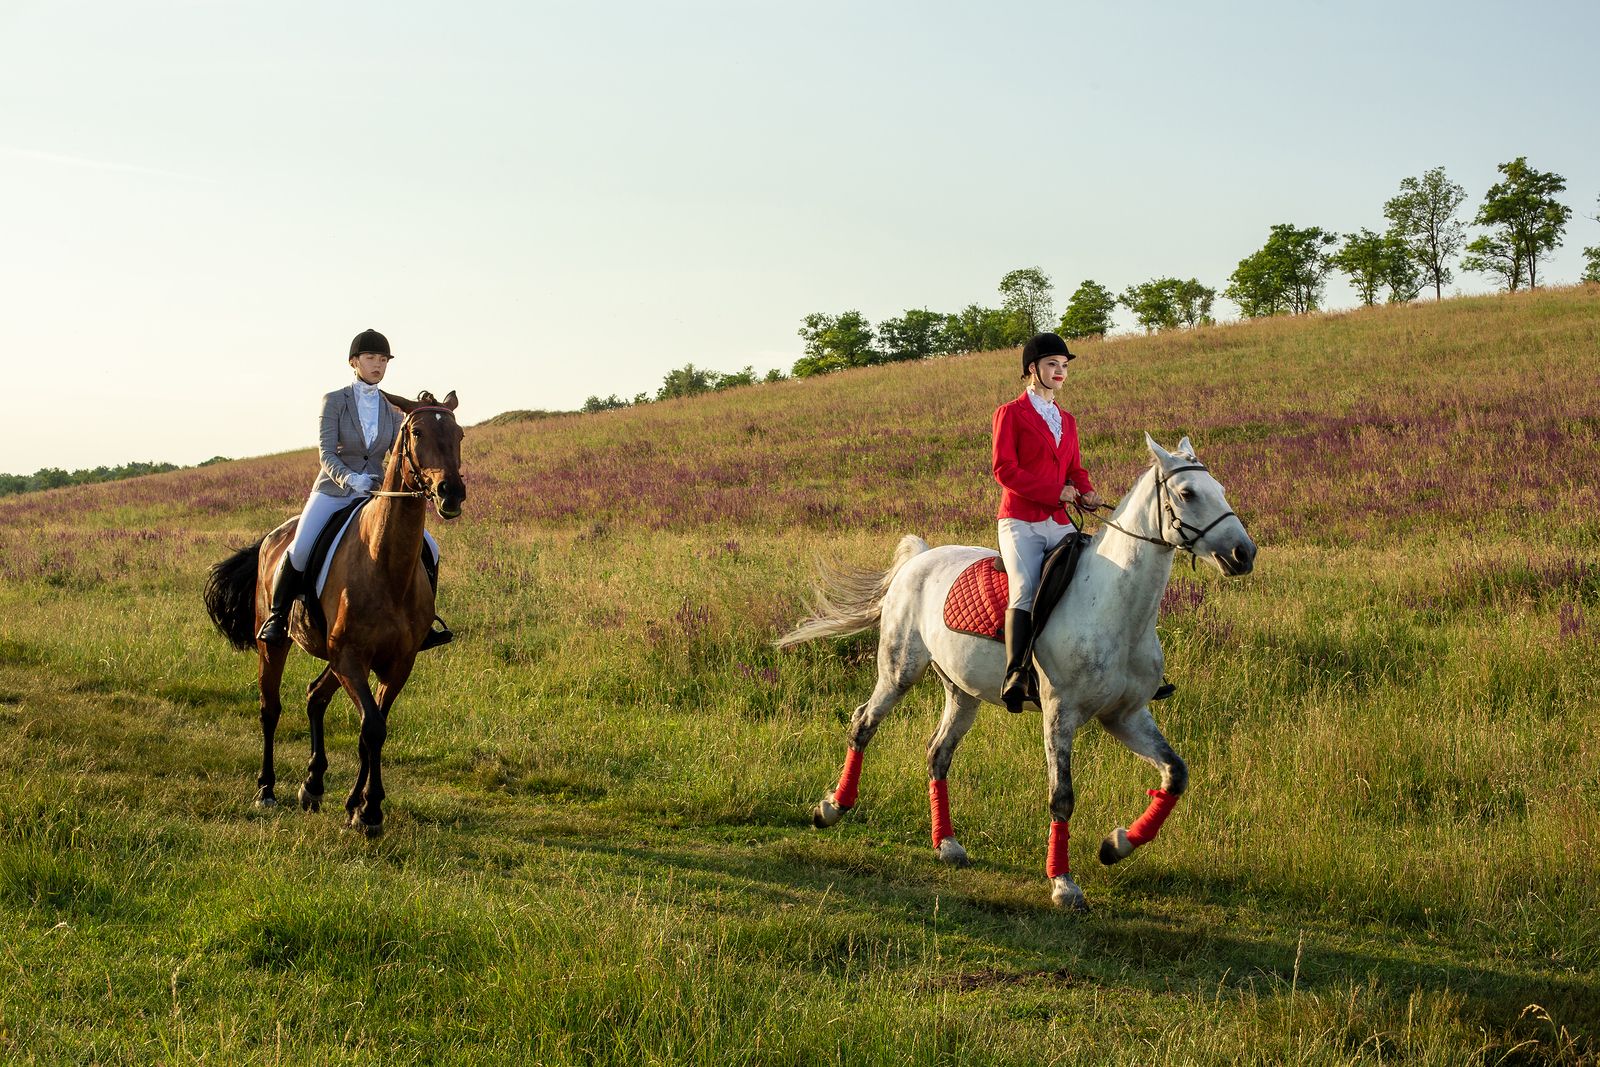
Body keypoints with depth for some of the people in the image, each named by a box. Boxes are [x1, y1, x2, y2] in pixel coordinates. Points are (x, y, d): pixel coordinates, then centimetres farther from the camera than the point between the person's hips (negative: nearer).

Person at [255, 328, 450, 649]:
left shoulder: (391, 409, 8)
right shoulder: (334, 401, -2)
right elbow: (325, 452, -12)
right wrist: (349, 479, -30)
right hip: (333, 492, -3)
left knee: (428, 548, -11)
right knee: (299, 551, -27)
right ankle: (276, 617, -4)